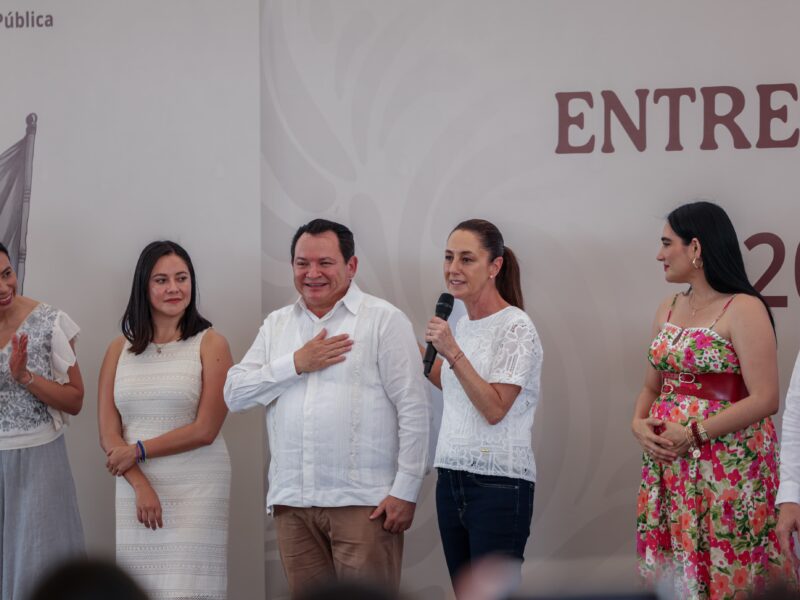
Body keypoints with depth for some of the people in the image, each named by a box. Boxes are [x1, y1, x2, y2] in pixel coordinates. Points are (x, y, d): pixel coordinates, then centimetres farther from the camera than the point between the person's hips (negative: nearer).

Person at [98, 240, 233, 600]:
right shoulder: (120, 349, 10)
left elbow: (205, 430, -7)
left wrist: (138, 450, -5)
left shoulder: (210, 344, 0)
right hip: (135, 488, 3)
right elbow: (108, 434, 4)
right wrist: (140, 486, -10)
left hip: (196, 490, -3)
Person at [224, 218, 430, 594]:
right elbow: (234, 395, 8)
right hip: (292, 502, 5)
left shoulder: (384, 320, 0)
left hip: (363, 502, -5)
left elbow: (414, 409, -5)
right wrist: (296, 363, -5)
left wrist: (405, 492, -10)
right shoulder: (276, 324, 16)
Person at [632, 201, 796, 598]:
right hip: (669, 468, 7)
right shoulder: (668, 310, 13)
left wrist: (694, 433, -19)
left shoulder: (743, 309, -10)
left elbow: (765, 399, -16)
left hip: (726, 470, -7)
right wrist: (639, 424, -3)